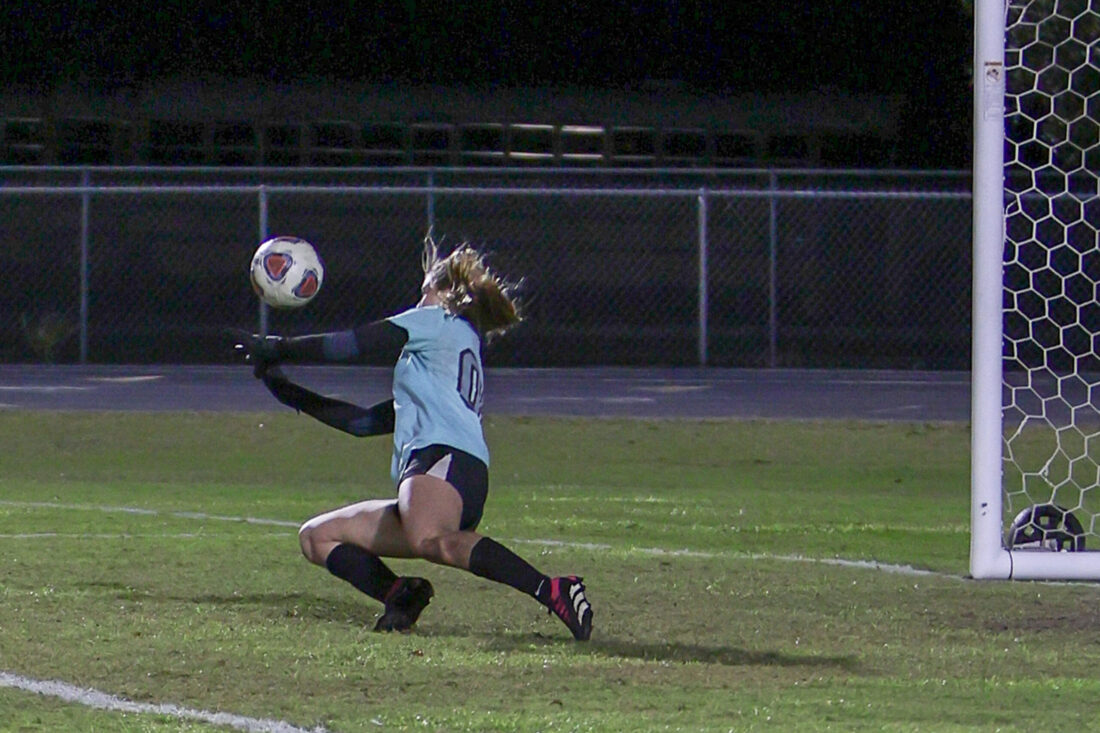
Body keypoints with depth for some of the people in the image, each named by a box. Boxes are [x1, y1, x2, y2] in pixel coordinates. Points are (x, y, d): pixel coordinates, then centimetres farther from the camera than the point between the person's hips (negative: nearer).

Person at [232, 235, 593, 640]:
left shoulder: (441, 322, 16)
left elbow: (350, 346, 8)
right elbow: (365, 420, 41)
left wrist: (275, 349, 21)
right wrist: (289, 393, 43)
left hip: (445, 457, -9)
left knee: (430, 539, -41)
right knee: (316, 537, 10)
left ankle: (553, 592, -49)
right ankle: (397, 594, -15)